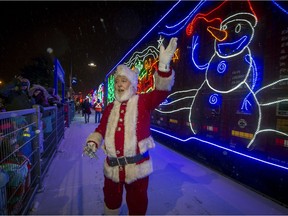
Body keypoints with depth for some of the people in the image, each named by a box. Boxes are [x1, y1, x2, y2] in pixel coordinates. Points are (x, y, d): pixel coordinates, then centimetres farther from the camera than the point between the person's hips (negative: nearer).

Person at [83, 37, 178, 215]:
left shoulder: (143, 101, -6)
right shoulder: (110, 108, 7)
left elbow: (161, 91, -21)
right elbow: (102, 129, 10)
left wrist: (164, 65, -34)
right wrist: (92, 142, -9)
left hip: (137, 166, -4)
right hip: (112, 166, 5)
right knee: (111, 200, 29)